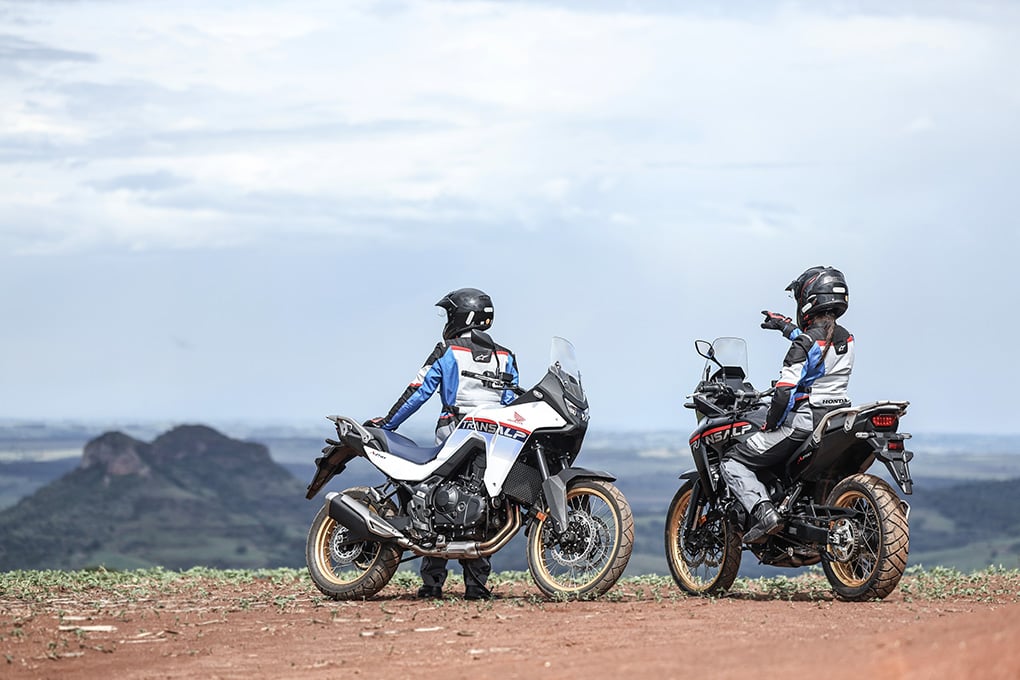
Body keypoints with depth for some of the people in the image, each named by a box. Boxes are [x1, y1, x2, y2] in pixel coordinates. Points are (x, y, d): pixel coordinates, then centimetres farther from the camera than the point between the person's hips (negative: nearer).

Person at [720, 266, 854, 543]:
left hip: (803, 422, -8)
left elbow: (785, 392, -20)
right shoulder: (847, 339, 8)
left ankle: (764, 512, -22)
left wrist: (770, 425, -6)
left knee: (734, 461, -1)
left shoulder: (806, 343, -15)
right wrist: (786, 326, 39)